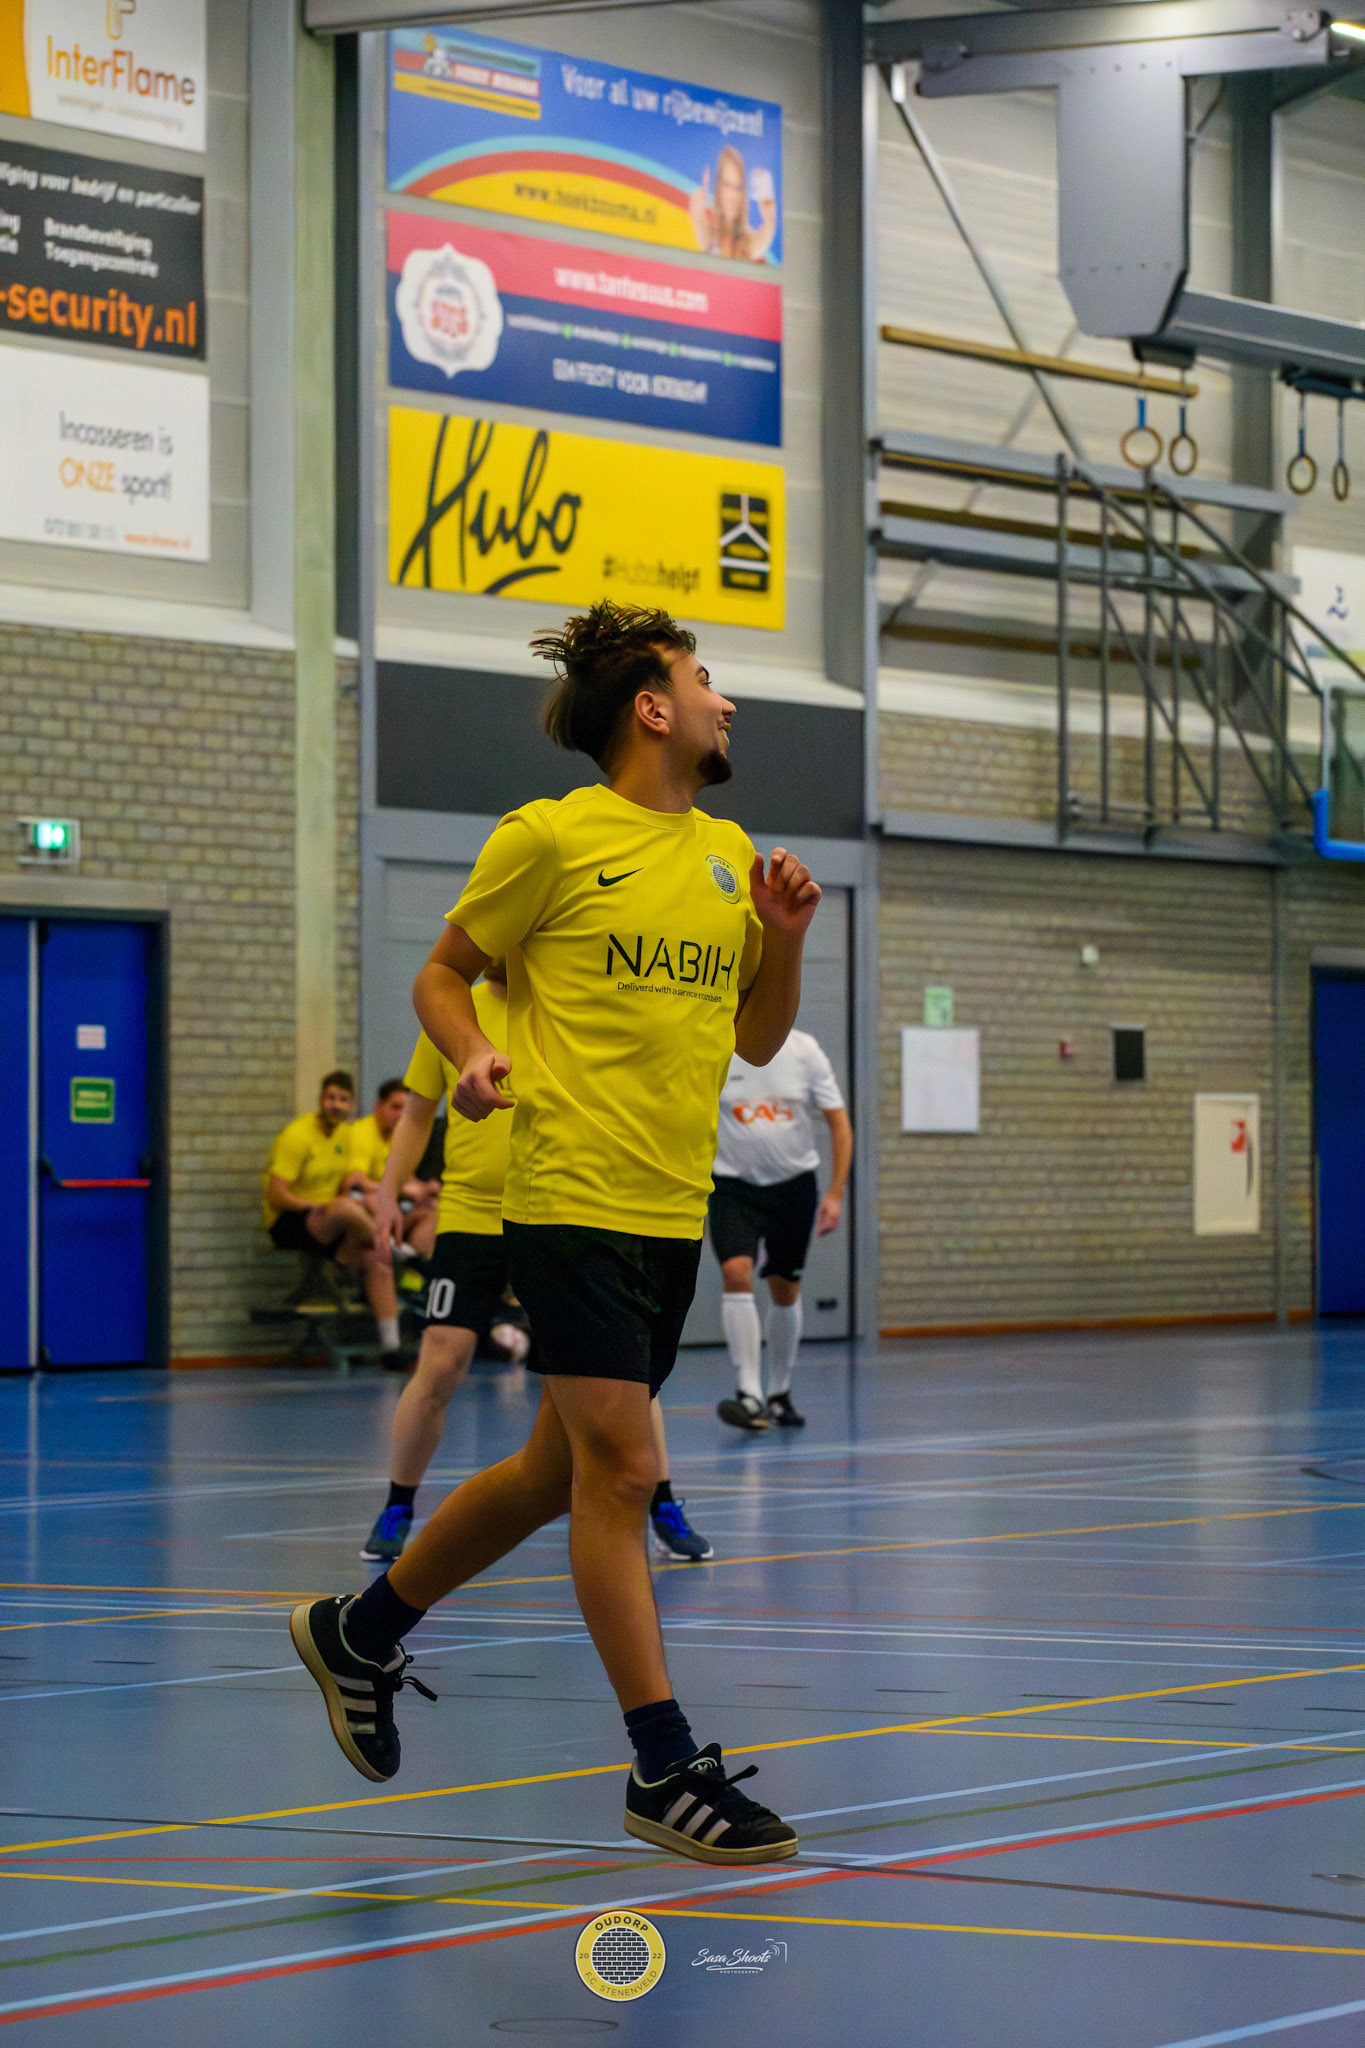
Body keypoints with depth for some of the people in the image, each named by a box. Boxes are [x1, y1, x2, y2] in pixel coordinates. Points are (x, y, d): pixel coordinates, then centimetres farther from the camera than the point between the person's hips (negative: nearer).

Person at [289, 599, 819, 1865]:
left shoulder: (727, 855, 13)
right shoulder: (550, 838, -5)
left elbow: (757, 1038, 19)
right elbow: (442, 975, 4)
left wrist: (784, 940, 2)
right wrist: (473, 1056, -16)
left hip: (676, 1211, 8)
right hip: (572, 1200, -7)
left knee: (561, 1472, 15)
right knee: (620, 1472, -10)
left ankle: (360, 1632, 34)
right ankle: (665, 1772, -5)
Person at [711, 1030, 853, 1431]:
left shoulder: (804, 1050, -5)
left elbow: (839, 1123, -1)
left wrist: (835, 1193, -7)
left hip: (794, 1184, 2)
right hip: (734, 1184, -1)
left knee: (785, 1289, 9)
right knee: (736, 1272, -21)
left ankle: (779, 1394, 26)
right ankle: (749, 1394, -22)